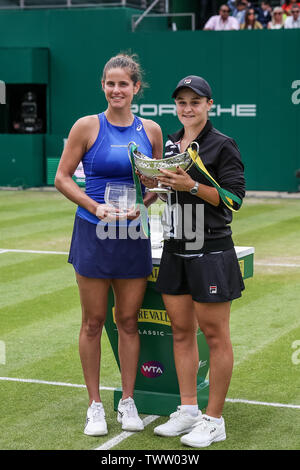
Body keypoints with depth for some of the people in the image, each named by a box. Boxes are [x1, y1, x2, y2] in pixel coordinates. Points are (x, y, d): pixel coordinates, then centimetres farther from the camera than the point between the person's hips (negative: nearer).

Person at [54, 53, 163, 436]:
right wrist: (95, 207, -15)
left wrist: (143, 203, -7)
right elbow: (62, 178, -3)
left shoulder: (151, 130, 4)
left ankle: (127, 402, 21)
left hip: (134, 234, 2)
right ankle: (95, 406, 16)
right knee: (93, 323, 4)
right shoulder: (87, 126, -4)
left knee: (128, 322, 8)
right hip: (93, 233, -2)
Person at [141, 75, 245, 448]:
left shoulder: (222, 145, -7)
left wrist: (191, 185, -21)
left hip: (211, 252, -7)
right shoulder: (170, 143, 13)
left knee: (214, 334, 0)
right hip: (175, 250, 7)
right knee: (181, 331, 11)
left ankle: (214, 420, 9)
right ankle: (188, 410, 22)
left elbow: (234, 197, -13)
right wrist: (152, 180, 1)